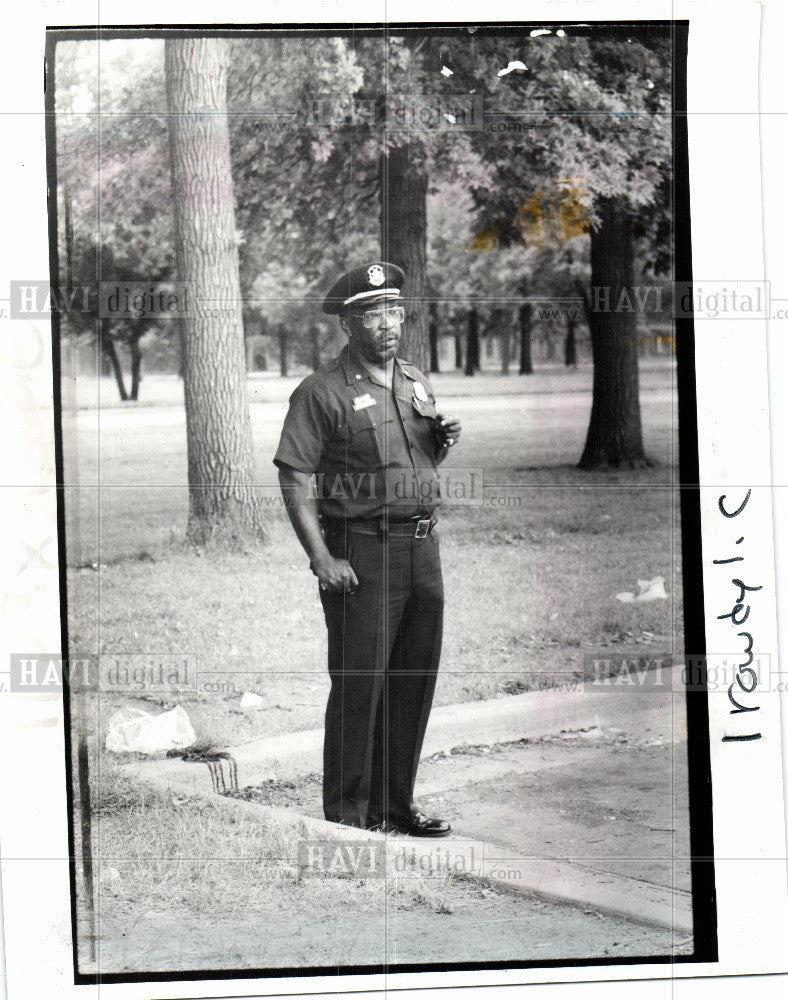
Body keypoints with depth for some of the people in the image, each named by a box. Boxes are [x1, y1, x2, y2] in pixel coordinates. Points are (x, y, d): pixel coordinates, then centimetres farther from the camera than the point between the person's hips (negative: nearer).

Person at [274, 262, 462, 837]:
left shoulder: (416, 381, 15)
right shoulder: (323, 392, -7)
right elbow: (296, 480, -11)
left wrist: (444, 440, 3)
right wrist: (322, 558, -18)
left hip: (423, 545, 7)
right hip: (361, 549, -7)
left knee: (415, 680, 10)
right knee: (359, 684, -4)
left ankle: (396, 802, 22)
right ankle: (348, 813, 6)